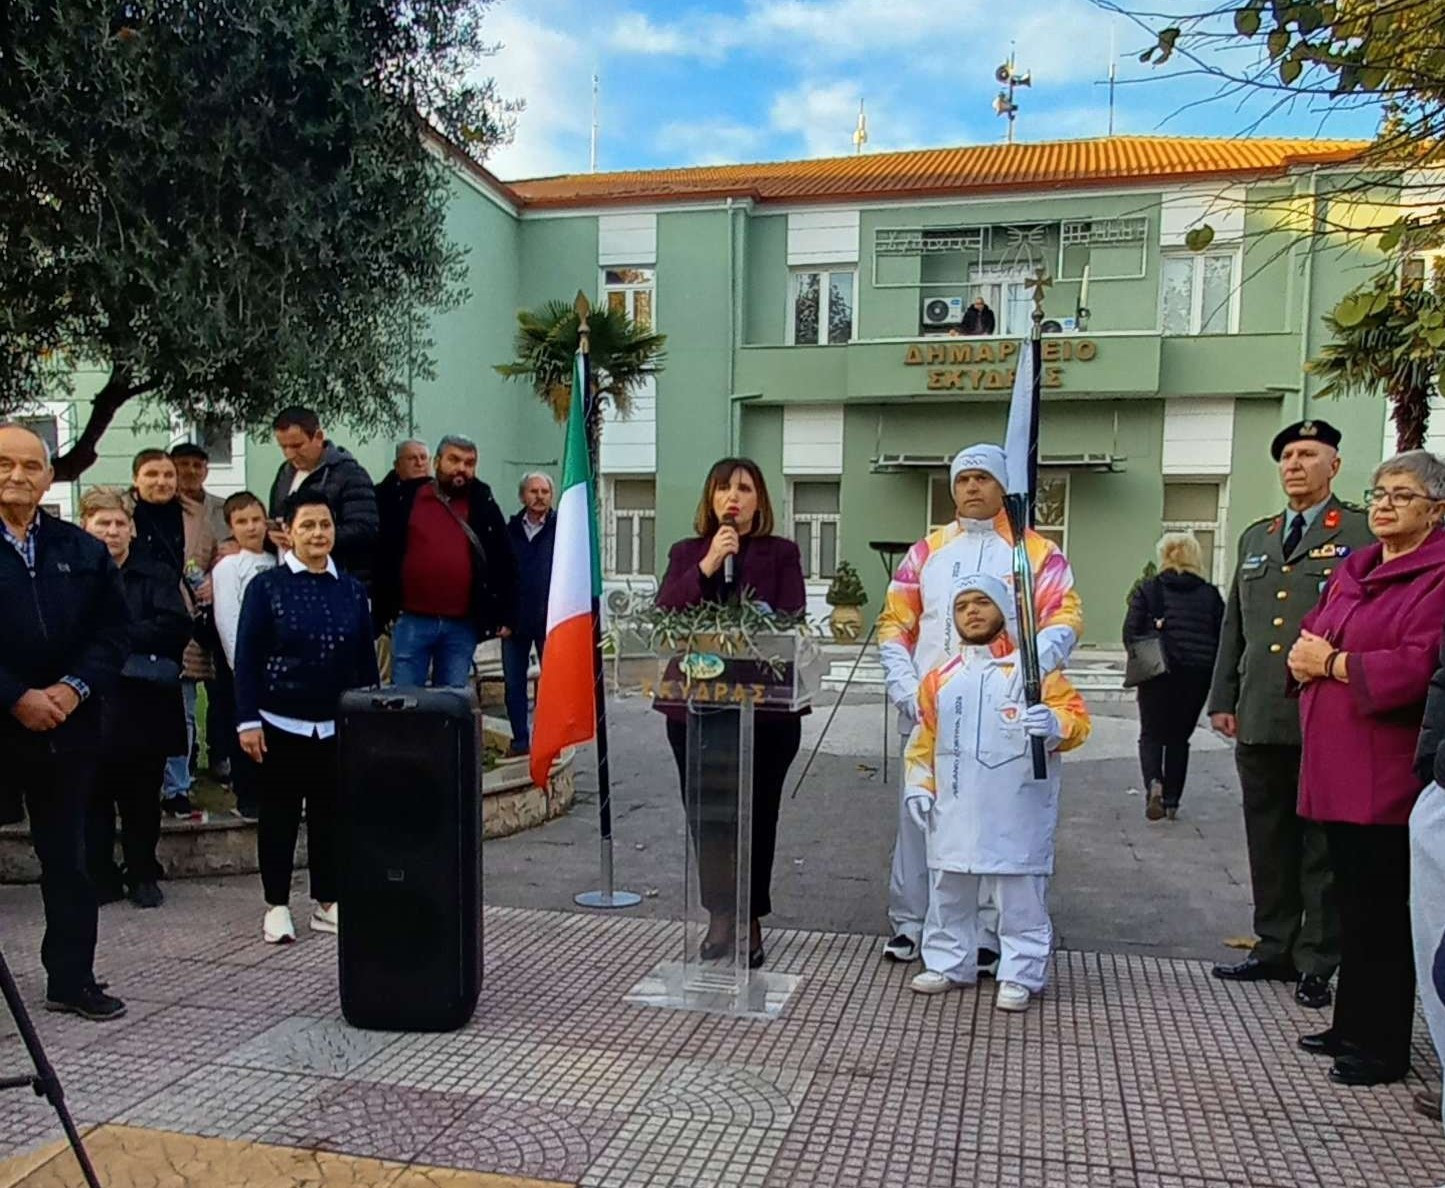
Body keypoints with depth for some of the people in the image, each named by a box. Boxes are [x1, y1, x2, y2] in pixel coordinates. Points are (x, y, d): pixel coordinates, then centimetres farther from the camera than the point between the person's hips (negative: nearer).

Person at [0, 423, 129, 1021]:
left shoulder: (82, 550, 7)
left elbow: (114, 628, 5)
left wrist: (74, 688, -10)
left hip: (67, 726, 3)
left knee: (67, 857, 12)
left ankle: (71, 979, 22)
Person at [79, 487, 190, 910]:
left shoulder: (156, 576, 3)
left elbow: (176, 626, -11)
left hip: (144, 707, 0)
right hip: (89, 705, 0)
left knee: (141, 799, 11)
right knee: (94, 796, 7)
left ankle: (143, 876, 23)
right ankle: (99, 878, 19)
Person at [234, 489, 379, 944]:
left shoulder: (352, 590, 5)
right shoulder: (266, 586, -3)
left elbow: (365, 659, 8)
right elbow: (247, 658, -5)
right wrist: (248, 720, -10)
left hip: (336, 725, 3)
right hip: (281, 723, -3)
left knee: (329, 813, 10)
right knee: (279, 815, 7)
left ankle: (327, 903, 22)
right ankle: (277, 906, 19)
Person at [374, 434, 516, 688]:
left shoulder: (484, 507, 7)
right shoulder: (406, 499, 3)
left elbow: (503, 563, 8)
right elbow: (384, 555, 5)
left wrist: (505, 614, 3)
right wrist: (383, 609, 2)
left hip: (463, 626, 1)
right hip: (412, 621, -1)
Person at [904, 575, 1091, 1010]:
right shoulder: (941, 678, 11)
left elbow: (1076, 715, -7)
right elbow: (924, 738, 17)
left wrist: (1056, 725, -28)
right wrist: (918, 786, 9)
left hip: (1016, 813, -4)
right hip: (955, 811, 5)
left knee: (1020, 894, 3)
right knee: (948, 890, 13)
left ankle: (1020, 975, 16)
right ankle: (948, 964, 28)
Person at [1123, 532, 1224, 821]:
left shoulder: (1148, 590, -1)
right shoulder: (1210, 594, 5)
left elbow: (1130, 632, -6)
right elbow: (1223, 637, 3)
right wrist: (1209, 667, 12)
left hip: (1157, 672, -2)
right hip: (1197, 675, 2)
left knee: (1151, 734, 8)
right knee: (1179, 737, 13)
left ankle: (1154, 783, -19)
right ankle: (1172, 801, 14)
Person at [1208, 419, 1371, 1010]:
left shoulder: (1363, 535, -1)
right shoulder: (1255, 538, 17)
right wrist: (1223, 699, 13)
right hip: (1260, 719, 5)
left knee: (1323, 846, 5)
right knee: (1269, 843, 13)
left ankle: (1316, 963, 16)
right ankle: (1274, 948, 26)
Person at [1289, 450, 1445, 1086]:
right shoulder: (1352, 569, 16)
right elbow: (1310, 634, 19)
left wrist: (1331, 663, -12)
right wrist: (1306, 656, -4)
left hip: (1388, 775, -8)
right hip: (1336, 765, 8)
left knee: (1381, 907, 1)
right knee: (1352, 897, 16)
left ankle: (1382, 1045, 15)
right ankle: (1352, 1025, 30)